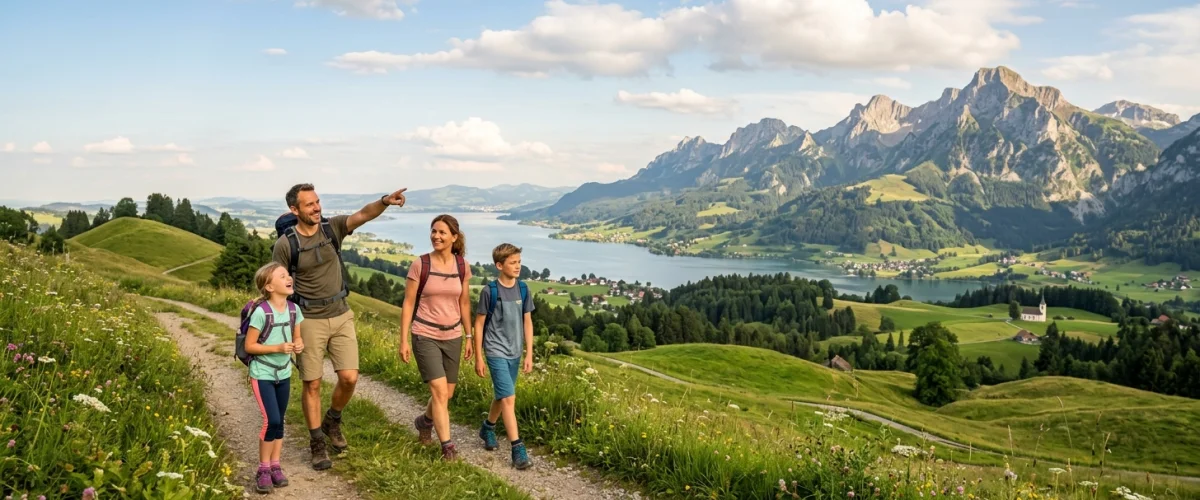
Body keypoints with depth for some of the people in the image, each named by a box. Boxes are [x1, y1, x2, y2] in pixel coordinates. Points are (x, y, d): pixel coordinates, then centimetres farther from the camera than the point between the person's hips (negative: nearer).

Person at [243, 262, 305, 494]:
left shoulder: (293, 309, -3)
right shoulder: (261, 311, -20)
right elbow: (249, 346, -15)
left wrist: (298, 345, -13)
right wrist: (278, 348, -24)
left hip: (284, 374, 6)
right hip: (262, 374, -6)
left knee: (279, 421, 11)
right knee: (271, 420, -12)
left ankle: (275, 466, 23)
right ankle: (263, 470, 3)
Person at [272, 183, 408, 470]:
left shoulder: (333, 227, -4)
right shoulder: (285, 244, -11)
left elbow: (364, 215, -21)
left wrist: (385, 201, -41)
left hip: (341, 316, 3)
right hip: (309, 320, -3)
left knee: (349, 378, -1)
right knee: (312, 384, 5)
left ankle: (332, 421, 28)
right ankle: (317, 443, 21)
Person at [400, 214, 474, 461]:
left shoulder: (462, 266, 0)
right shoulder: (420, 265, -9)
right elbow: (408, 303, -4)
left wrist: (469, 337, 10)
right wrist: (403, 340, -7)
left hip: (452, 336, 4)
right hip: (425, 336, -4)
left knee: (447, 394, 12)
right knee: (439, 391, -12)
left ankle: (425, 422, 41)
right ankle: (447, 445, -2)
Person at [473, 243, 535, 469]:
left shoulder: (523, 290, 0)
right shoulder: (490, 291, -12)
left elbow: (527, 322, 7)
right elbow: (479, 324, -5)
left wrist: (529, 354, 5)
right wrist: (478, 358, -5)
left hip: (514, 353, 5)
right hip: (496, 352, -5)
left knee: (501, 396, 18)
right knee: (509, 398, -12)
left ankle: (487, 427, 43)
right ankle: (518, 449, -10)